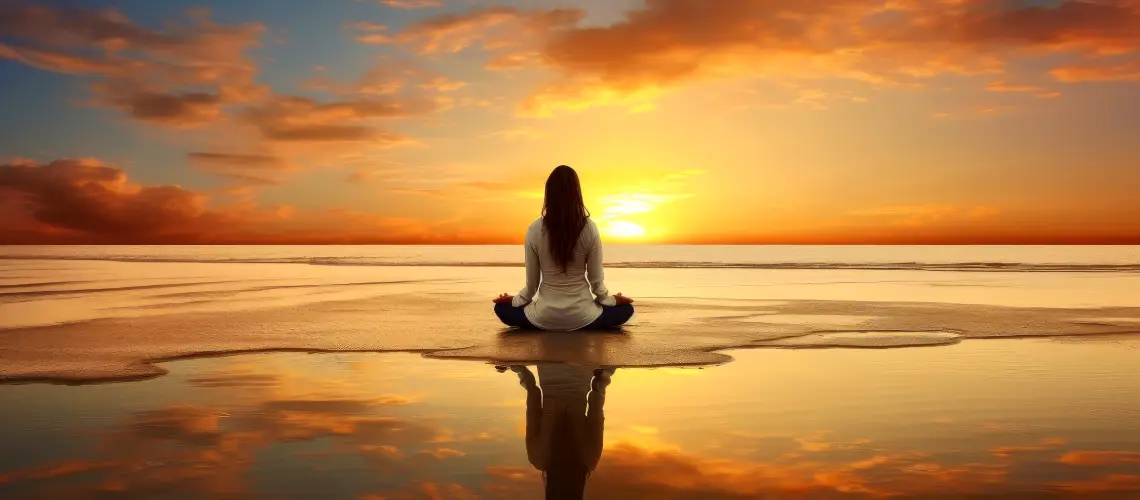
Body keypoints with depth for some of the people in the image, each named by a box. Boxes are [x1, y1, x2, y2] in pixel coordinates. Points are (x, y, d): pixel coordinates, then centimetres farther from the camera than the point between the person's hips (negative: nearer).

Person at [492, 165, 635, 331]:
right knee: (626, 309, 25)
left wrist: (515, 300, 16)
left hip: (545, 317, 0)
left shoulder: (535, 230, -12)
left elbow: (532, 283, -5)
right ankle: (577, 327, 20)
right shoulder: (590, 229, -12)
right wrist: (610, 300, 16)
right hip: (582, 316, 0)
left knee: (502, 309, 28)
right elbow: (596, 279, -4)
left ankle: (549, 326, 17)